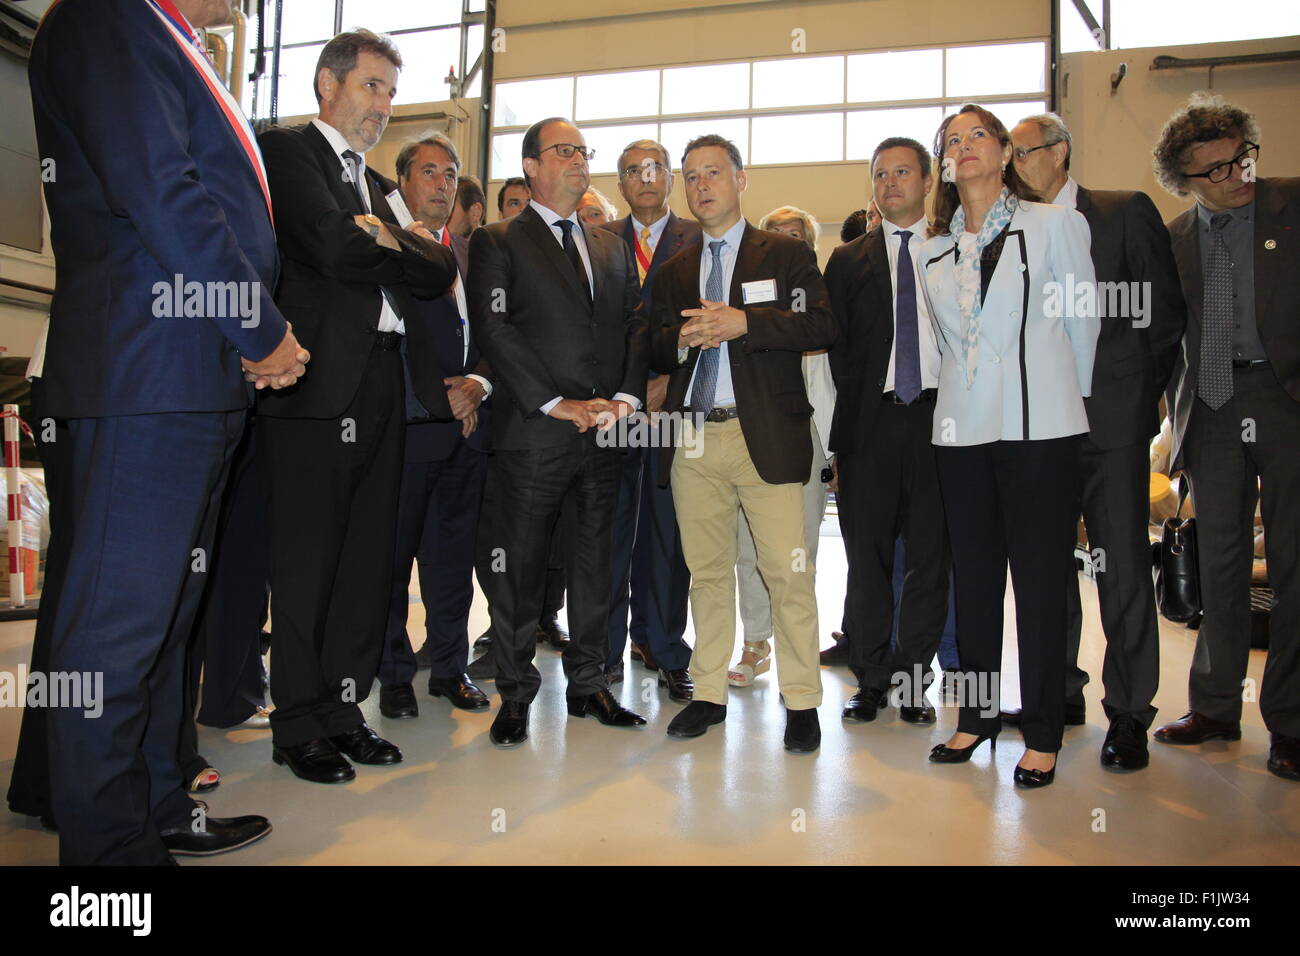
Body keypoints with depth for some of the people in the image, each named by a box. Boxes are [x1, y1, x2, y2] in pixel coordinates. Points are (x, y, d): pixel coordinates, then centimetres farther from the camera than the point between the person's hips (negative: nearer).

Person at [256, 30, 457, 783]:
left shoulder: (375, 182, 25)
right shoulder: (287, 150, 2)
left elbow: (442, 270, 12)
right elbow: (339, 253, -15)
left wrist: (389, 242, -4)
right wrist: (406, 248, 0)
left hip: (385, 384, 7)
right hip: (319, 382, -7)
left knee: (367, 559, 8)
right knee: (308, 564, 0)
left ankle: (342, 709, 19)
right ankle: (299, 727, 12)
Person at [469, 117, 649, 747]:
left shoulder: (611, 247, 20)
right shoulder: (497, 242, 3)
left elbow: (635, 326, 13)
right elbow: (493, 328, -9)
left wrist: (626, 396, -4)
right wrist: (556, 403, -15)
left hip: (605, 432, 5)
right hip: (532, 434, -5)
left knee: (595, 563, 11)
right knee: (520, 568, 2)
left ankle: (588, 684, 24)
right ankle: (515, 694, 17)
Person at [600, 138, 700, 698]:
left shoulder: (699, 240, 7)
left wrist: (672, 381, -10)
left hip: (674, 403, -1)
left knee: (669, 534, 3)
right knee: (609, 532, 4)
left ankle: (664, 651, 16)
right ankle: (608, 651, 16)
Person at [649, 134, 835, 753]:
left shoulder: (786, 254, 8)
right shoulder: (673, 273, 20)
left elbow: (821, 325, -5)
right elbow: (655, 353, 16)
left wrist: (743, 322, -15)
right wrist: (682, 340, -6)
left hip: (765, 435, -4)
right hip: (692, 439, 4)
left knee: (787, 573, -5)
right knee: (706, 572, 8)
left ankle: (802, 702, 7)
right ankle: (709, 694, 19)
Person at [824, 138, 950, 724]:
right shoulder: (849, 261, 14)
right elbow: (836, 342, 8)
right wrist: (855, 403, -2)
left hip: (938, 415, 0)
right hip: (872, 418, 1)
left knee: (931, 553, 2)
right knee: (867, 554, 3)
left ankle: (913, 680, 15)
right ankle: (872, 680, 14)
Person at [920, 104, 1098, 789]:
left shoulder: (1054, 224, 3)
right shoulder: (934, 250, 13)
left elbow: (1083, 322, 6)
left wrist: (1071, 402, 10)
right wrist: (973, 394, 14)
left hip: (1039, 425, -4)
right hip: (961, 429, 4)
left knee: (1040, 579, 0)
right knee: (973, 577, 9)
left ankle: (1042, 735, 11)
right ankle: (976, 716, 22)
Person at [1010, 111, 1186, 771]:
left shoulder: (1127, 214, 3)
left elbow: (1167, 313, 3)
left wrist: (1143, 390, 1)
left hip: (1110, 418, -4)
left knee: (1122, 564, -1)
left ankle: (1128, 714, 11)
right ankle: (1060, 693, 25)